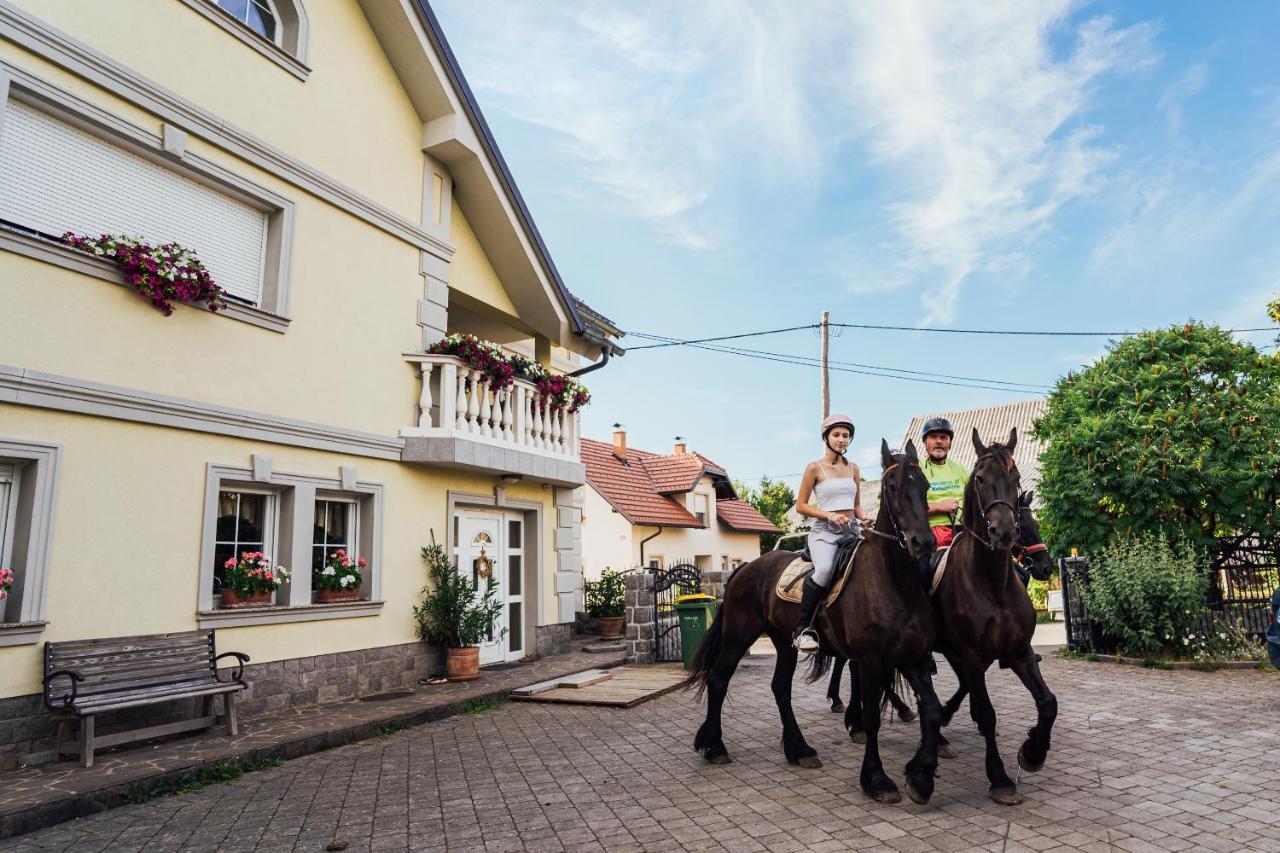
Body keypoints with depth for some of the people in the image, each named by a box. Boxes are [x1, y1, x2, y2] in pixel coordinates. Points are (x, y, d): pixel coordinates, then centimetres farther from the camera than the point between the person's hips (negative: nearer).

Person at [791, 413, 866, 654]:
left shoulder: (853, 469, 16)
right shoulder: (815, 468, 1)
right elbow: (800, 505, 0)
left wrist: (865, 519, -1)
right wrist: (829, 515, -13)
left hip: (851, 530, 6)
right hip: (824, 531, -5)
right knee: (825, 569, -33)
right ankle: (802, 628, -21)